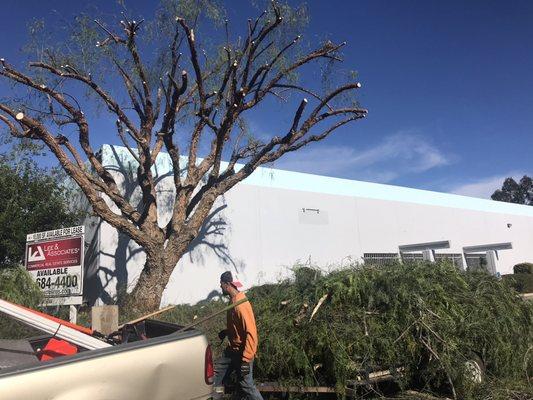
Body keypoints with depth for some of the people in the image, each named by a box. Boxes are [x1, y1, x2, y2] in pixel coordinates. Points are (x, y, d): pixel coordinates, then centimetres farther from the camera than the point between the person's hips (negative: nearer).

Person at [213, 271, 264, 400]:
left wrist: (246, 360, -28)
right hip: (231, 349, 9)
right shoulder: (233, 301, 4)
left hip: (242, 352, -9)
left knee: (246, 385, -2)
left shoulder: (241, 304, -26)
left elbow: (251, 332, -28)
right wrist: (226, 331, 5)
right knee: (218, 375, 17)